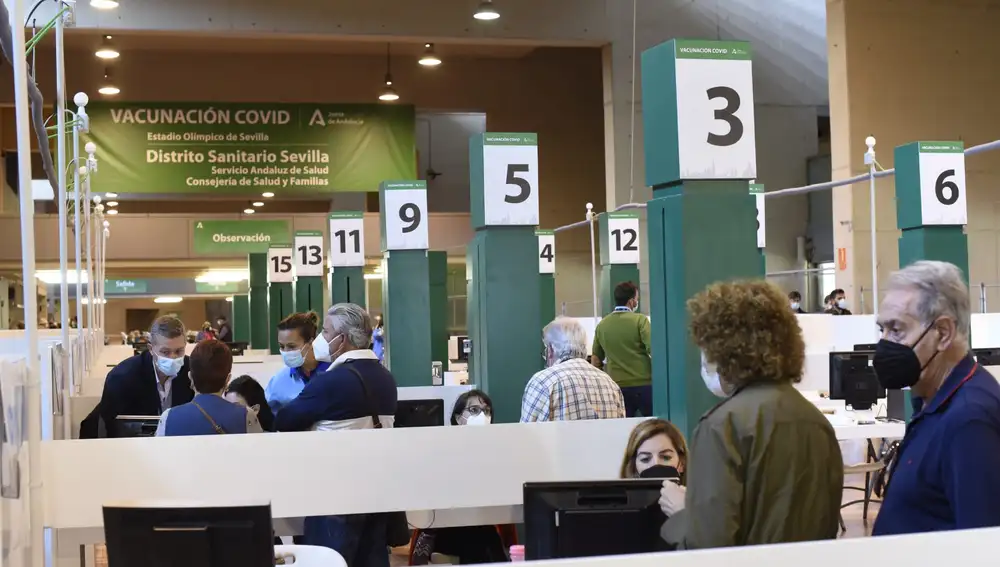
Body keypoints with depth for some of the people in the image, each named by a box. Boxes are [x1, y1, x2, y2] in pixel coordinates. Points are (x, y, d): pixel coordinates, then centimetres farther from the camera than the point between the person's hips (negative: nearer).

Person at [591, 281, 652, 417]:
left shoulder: (602, 325, 7)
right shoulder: (639, 320, -8)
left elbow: (596, 359, 16)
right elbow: (653, 349, -14)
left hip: (617, 386, 4)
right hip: (643, 384, -4)